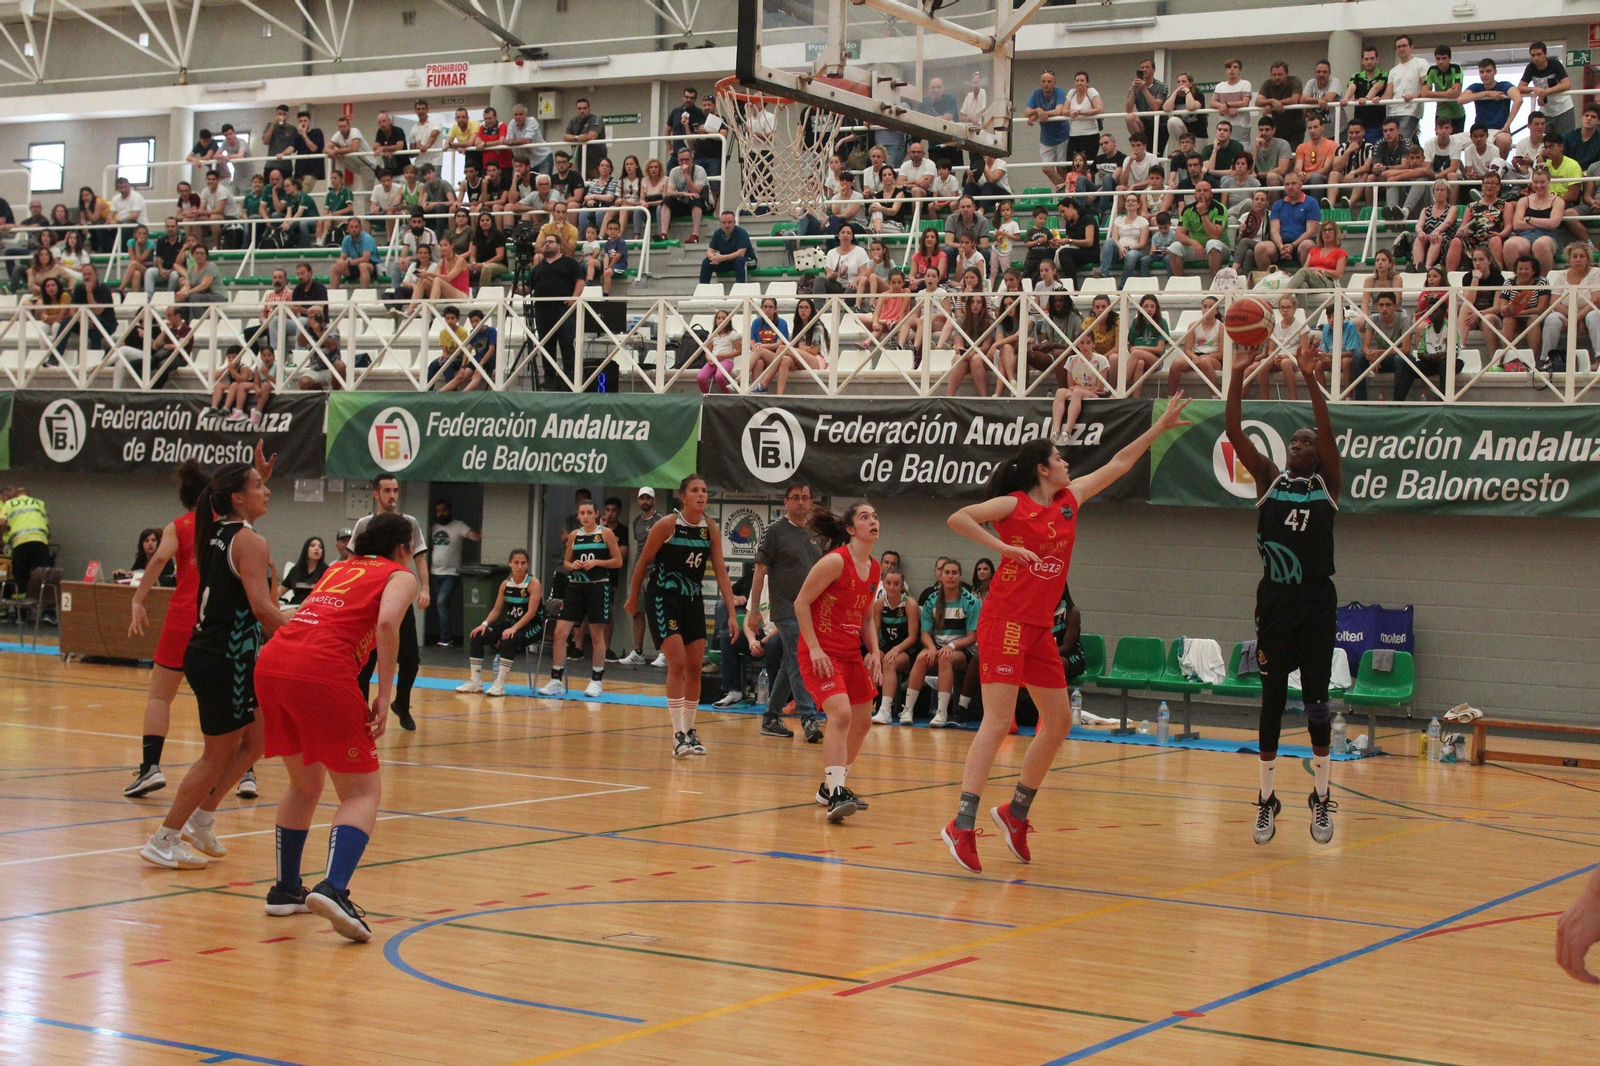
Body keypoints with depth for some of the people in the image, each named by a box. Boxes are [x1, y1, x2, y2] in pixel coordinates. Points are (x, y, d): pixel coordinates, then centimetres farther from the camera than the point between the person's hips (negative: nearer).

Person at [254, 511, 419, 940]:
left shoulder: (338, 568, 31)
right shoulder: (400, 576, 13)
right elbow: (386, 623, -7)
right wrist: (383, 698, -6)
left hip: (271, 661, 6)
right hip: (323, 672, -6)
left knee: (304, 784, 25)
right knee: (362, 793, 1)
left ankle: (285, 889, 27)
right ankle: (333, 888, -20)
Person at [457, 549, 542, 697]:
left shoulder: (533, 583, -12)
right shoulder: (505, 584, 5)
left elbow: (531, 612, -20)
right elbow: (497, 610, 8)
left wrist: (514, 628, -31)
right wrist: (484, 624, -10)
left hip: (531, 626, -6)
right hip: (509, 624, 6)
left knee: (509, 639, -37)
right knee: (476, 636, -10)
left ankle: (499, 685, -31)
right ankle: (475, 682, -3)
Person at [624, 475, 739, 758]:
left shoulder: (711, 530, 0)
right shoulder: (667, 525, -13)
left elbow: (721, 572, 0)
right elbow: (642, 562, -3)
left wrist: (732, 614, -5)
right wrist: (633, 598, 5)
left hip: (693, 601, 5)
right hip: (664, 599, -5)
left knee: (694, 668, 6)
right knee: (678, 664, -15)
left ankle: (689, 730, 20)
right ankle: (678, 735, -14)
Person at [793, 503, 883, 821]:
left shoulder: (873, 569, 10)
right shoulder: (836, 561, -14)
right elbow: (801, 603, -13)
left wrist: (874, 651, 6)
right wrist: (814, 648, -19)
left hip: (852, 653, 9)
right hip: (821, 652, -9)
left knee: (862, 721, 13)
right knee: (840, 714, -24)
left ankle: (830, 786, 30)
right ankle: (835, 794, -26)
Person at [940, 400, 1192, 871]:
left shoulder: (1069, 499, 14)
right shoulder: (1014, 504, -4)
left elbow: (1119, 463, 20)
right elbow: (958, 518, -13)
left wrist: (1162, 425, 21)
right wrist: (1003, 547, -19)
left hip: (1041, 627, 8)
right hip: (1005, 620, -8)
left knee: (1059, 722, 10)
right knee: (998, 721, -16)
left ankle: (1016, 813, 24)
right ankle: (962, 825, -19)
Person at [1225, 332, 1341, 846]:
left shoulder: (1328, 484, 3)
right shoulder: (1269, 480, 6)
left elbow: (1329, 432, -13)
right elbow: (1235, 434, -5)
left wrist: (1310, 378, -23)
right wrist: (1237, 377, -15)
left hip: (1316, 602, -1)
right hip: (1274, 600, 1)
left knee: (1317, 698, 2)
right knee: (1272, 698, 5)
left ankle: (1321, 798, 12)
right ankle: (1266, 800, 11)